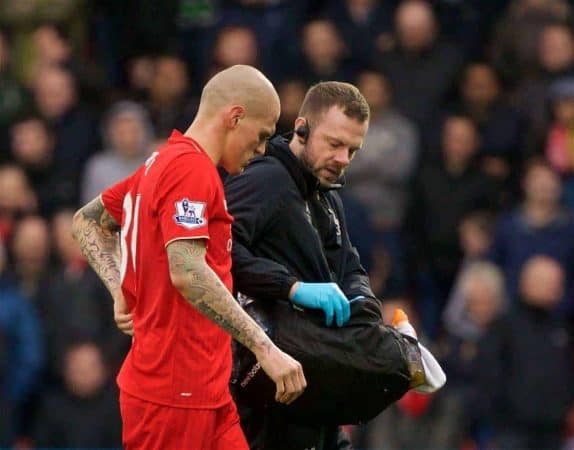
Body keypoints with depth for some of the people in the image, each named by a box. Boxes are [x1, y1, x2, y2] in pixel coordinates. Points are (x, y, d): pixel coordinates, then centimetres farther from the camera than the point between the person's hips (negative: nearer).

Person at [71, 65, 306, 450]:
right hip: (175, 393, -10)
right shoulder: (192, 167, -14)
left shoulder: (163, 162, 16)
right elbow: (187, 273, -26)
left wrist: (123, 294, 13)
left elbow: (87, 222, 26)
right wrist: (265, 349, -27)